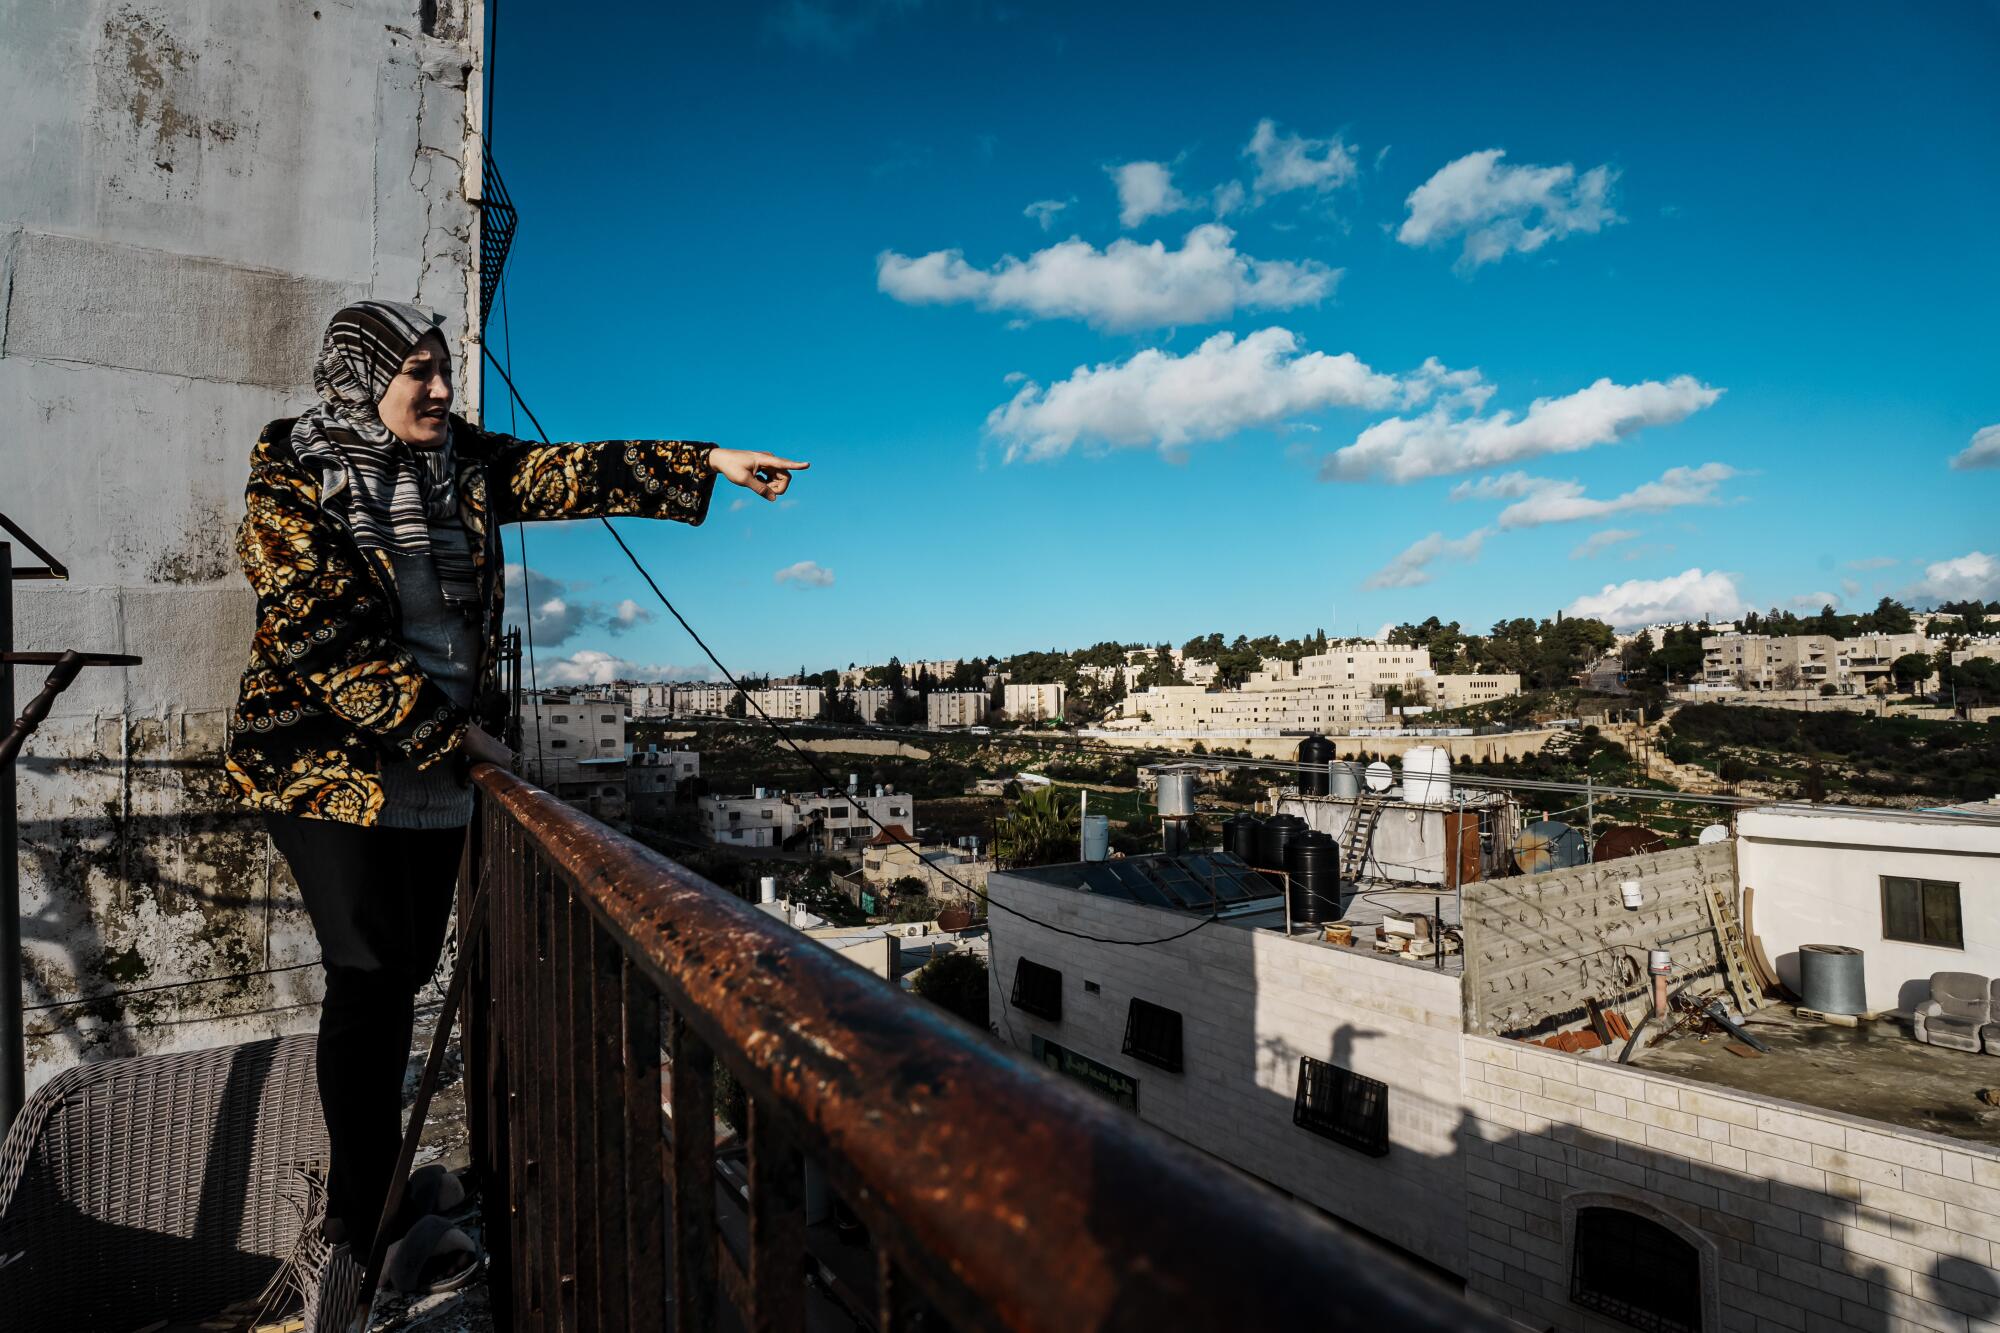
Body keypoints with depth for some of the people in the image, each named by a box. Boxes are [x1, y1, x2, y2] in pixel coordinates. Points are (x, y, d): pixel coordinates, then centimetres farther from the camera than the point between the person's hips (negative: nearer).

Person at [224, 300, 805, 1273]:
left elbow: (574, 473, -1)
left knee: (405, 968, 11)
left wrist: (709, 461, -10)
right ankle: (357, 1221, 9)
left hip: (439, 770, 5)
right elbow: (329, 641, -16)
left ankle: (372, 1186, 30)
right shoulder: (289, 482, -8)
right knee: (369, 972, -5)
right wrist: (451, 736, -17)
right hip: (329, 763, -5)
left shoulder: (463, 464, 8)